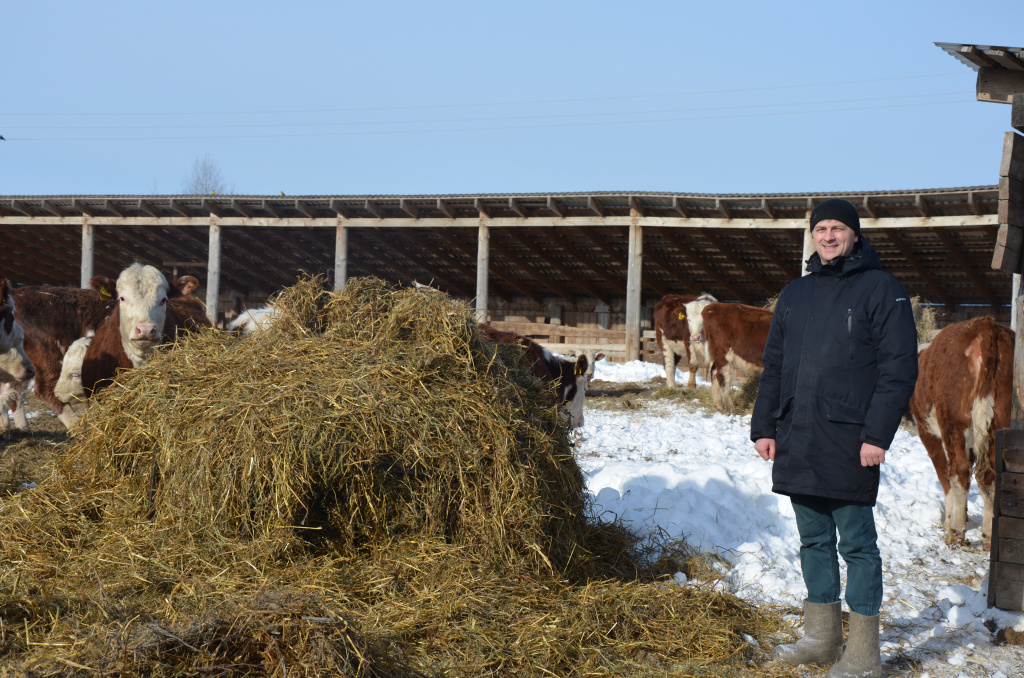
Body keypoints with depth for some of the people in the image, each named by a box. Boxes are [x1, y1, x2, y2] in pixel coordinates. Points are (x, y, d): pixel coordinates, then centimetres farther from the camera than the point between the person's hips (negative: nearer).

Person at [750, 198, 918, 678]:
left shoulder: (882, 290, -3)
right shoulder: (795, 295, 16)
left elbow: (899, 368, -9)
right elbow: (773, 366, 19)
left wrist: (878, 434, -16)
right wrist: (763, 426, 11)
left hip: (849, 442, -6)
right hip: (796, 441, 6)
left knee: (856, 543, -1)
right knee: (814, 539, 13)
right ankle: (821, 637, 24)